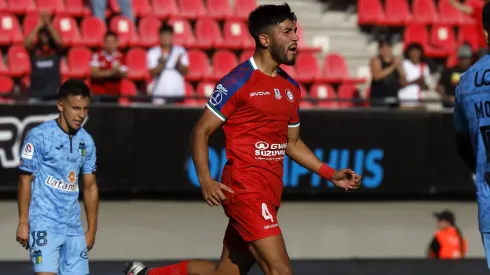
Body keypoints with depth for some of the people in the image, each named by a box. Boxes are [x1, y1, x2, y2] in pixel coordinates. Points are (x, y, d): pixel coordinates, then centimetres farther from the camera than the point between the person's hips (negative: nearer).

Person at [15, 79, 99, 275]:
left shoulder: (86, 141, 10)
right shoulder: (39, 136, -7)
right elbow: (25, 180, -5)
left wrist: (92, 229, 15)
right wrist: (23, 223, -9)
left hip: (74, 228, 6)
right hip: (44, 223, -6)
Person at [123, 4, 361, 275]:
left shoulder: (291, 88, 14)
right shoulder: (238, 82, -9)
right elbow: (200, 131, -7)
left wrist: (331, 174, 15)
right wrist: (205, 179, -21)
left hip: (270, 194, 8)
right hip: (244, 188, -8)